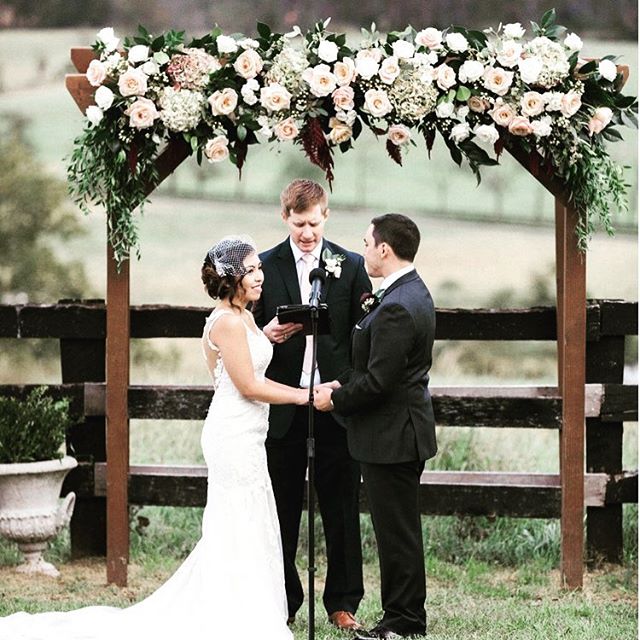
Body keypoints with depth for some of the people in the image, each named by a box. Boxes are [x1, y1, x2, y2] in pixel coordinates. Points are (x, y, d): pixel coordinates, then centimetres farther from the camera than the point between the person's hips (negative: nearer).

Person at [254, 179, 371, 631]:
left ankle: (343, 602, 13)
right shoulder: (265, 267, 4)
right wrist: (267, 335, -16)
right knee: (283, 509, 7)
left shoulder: (351, 266, 4)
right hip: (284, 406, 0)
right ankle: (283, 601, 16)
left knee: (341, 508, 5)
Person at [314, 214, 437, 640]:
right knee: (401, 530, 16)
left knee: (397, 533, -2)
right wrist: (343, 385, 7)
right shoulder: (414, 292, 10)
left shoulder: (396, 308, -23)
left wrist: (335, 399, -9)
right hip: (407, 429, 11)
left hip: (391, 434, -11)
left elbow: (378, 380, -24)